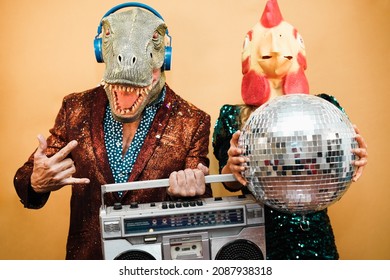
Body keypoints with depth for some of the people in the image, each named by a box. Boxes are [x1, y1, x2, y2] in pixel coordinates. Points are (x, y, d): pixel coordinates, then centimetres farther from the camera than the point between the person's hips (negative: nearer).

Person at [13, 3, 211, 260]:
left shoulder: (193, 123, -10)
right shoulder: (76, 109, -5)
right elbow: (30, 177, 1)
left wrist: (192, 194, -26)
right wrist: (36, 183, -22)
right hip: (86, 257, 2)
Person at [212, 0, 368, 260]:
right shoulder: (233, 116, -3)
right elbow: (230, 184, 0)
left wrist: (355, 159, -16)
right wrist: (232, 167, -21)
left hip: (314, 232, 1)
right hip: (259, 232, -1)